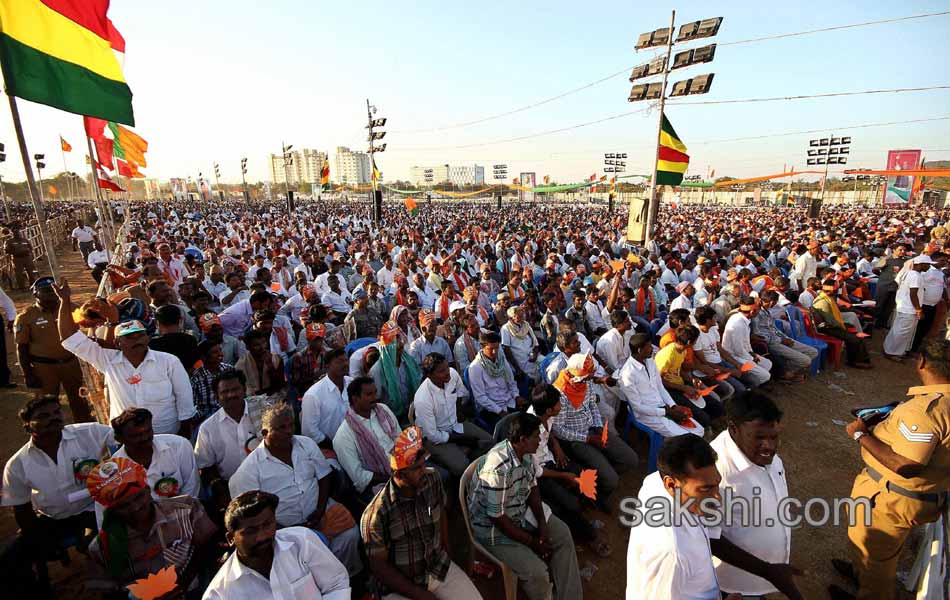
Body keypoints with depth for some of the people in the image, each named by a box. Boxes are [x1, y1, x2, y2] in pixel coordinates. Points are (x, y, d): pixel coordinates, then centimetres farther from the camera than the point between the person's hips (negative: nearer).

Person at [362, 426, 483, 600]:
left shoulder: (433, 479, -10)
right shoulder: (377, 513, -25)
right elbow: (379, 565, -15)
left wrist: (446, 554, 7)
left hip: (440, 568, 5)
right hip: (401, 586, -4)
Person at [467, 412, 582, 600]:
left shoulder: (526, 452, -11)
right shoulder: (497, 469, -37)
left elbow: (532, 487, 4)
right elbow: (498, 518, -27)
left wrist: (542, 523, -7)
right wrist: (532, 542, -16)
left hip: (522, 511, 8)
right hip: (492, 526, -8)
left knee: (562, 534, 5)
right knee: (537, 572, -17)